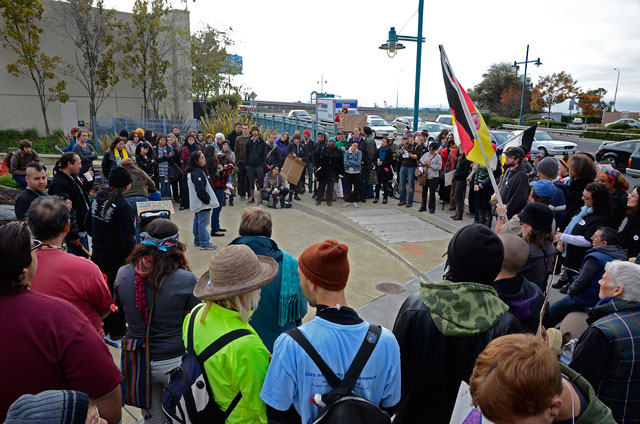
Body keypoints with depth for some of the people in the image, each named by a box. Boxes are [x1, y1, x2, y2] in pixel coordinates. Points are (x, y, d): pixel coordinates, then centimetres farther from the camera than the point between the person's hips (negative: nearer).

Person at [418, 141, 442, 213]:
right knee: (424, 191, 10)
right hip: (425, 176, 5)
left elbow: (439, 167, -12)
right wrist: (423, 164, -7)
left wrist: (430, 165, -15)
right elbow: (420, 161, 15)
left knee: (432, 192, 0)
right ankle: (423, 206, 21)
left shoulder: (438, 157, -5)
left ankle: (432, 208, 10)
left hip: (433, 177, -5)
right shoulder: (426, 154, 9)